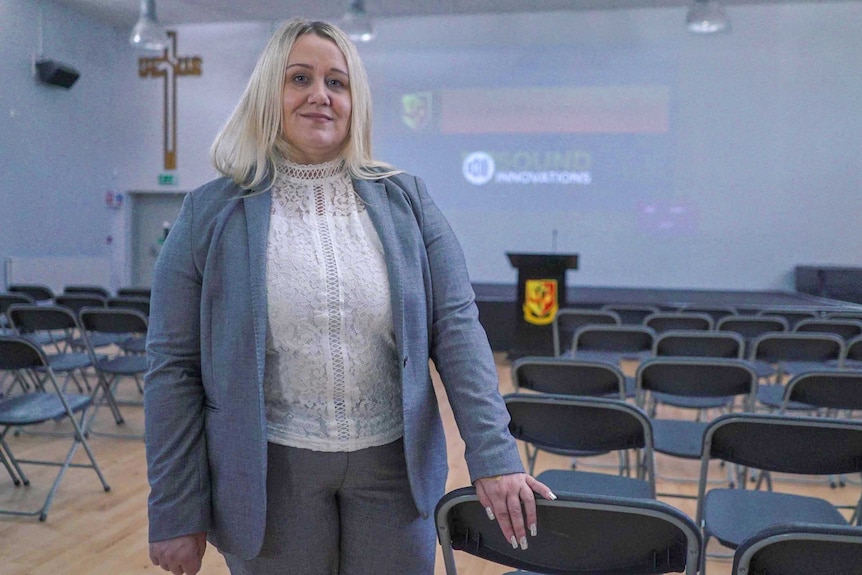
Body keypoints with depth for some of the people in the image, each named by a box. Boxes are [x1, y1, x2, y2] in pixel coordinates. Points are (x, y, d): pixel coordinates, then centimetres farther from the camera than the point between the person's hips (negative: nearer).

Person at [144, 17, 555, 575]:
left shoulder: (405, 200, 1)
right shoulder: (211, 214, -3)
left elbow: (457, 326, -4)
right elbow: (174, 368, -2)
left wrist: (494, 455, -13)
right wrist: (176, 515, -3)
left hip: (394, 466, 2)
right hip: (272, 474, -1)